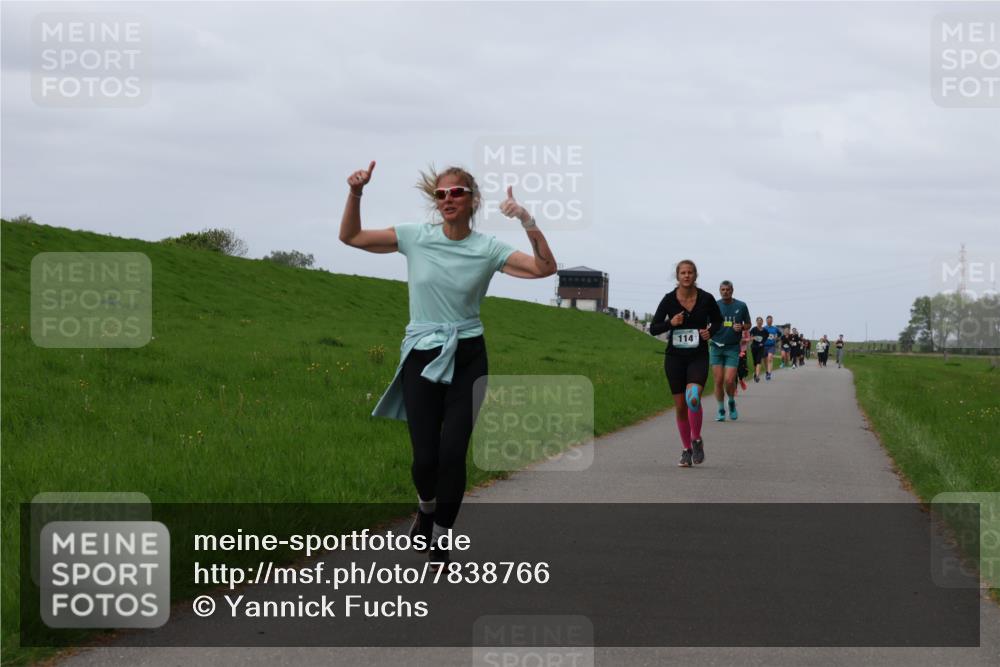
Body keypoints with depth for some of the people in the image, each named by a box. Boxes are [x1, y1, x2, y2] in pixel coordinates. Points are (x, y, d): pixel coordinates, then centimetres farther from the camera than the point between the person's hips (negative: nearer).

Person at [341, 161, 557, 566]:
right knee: (425, 456, -5)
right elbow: (351, 237, 5)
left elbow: (545, 268, -8)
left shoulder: (487, 249, -1)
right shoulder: (415, 238, 0)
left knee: (453, 453, -10)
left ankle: (440, 539, 9)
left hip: (467, 358, 0)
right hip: (421, 357, 0)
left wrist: (527, 222, -19)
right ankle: (426, 506, 31)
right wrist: (355, 193, -10)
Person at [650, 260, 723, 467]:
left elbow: (718, 320, 14)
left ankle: (697, 440, -1)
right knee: (680, 405, 5)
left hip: (698, 357, -1)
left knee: (693, 398, -24)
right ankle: (687, 450, 21)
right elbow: (653, 328, 0)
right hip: (675, 357, 2)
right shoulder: (669, 300, -5)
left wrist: (710, 331, -7)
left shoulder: (706, 299, -4)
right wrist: (670, 323, -18)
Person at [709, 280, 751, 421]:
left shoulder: (741, 306, 3)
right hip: (716, 347, 1)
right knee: (718, 380, -3)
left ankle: (732, 403, 18)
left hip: (733, 348, -1)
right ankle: (721, 410, 12)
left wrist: (741, 327, -8)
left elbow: (748, 324, 14)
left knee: (729, 380, -10)